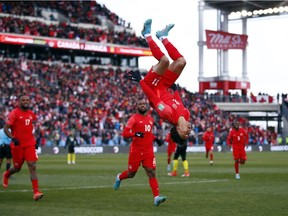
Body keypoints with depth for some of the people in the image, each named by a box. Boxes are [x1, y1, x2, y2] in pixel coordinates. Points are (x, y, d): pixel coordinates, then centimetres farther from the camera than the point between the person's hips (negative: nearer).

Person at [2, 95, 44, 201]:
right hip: (17, 144, -4)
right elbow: (6, 128, -11)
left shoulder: (31, 114, 9)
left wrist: (33, 140, 19)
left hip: (29, 144, 4)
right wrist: (12, 138, -26)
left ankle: (36, 192, -12)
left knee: (32, 166, -9)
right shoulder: (14, 113, -9)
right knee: (17, 168, 11)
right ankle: (6, 175, 47)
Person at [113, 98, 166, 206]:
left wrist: (155, 139, 13)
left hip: (148, 150, 4)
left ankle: (156, 197, -17)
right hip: (136, 150, -4)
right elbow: (125, 133, -15)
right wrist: (135, 134, -31)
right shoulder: (134, 118, -6)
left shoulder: (150, 119, 13)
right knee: (131, 173, 10)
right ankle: (119, 178, 44)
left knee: (151, 173, -9)